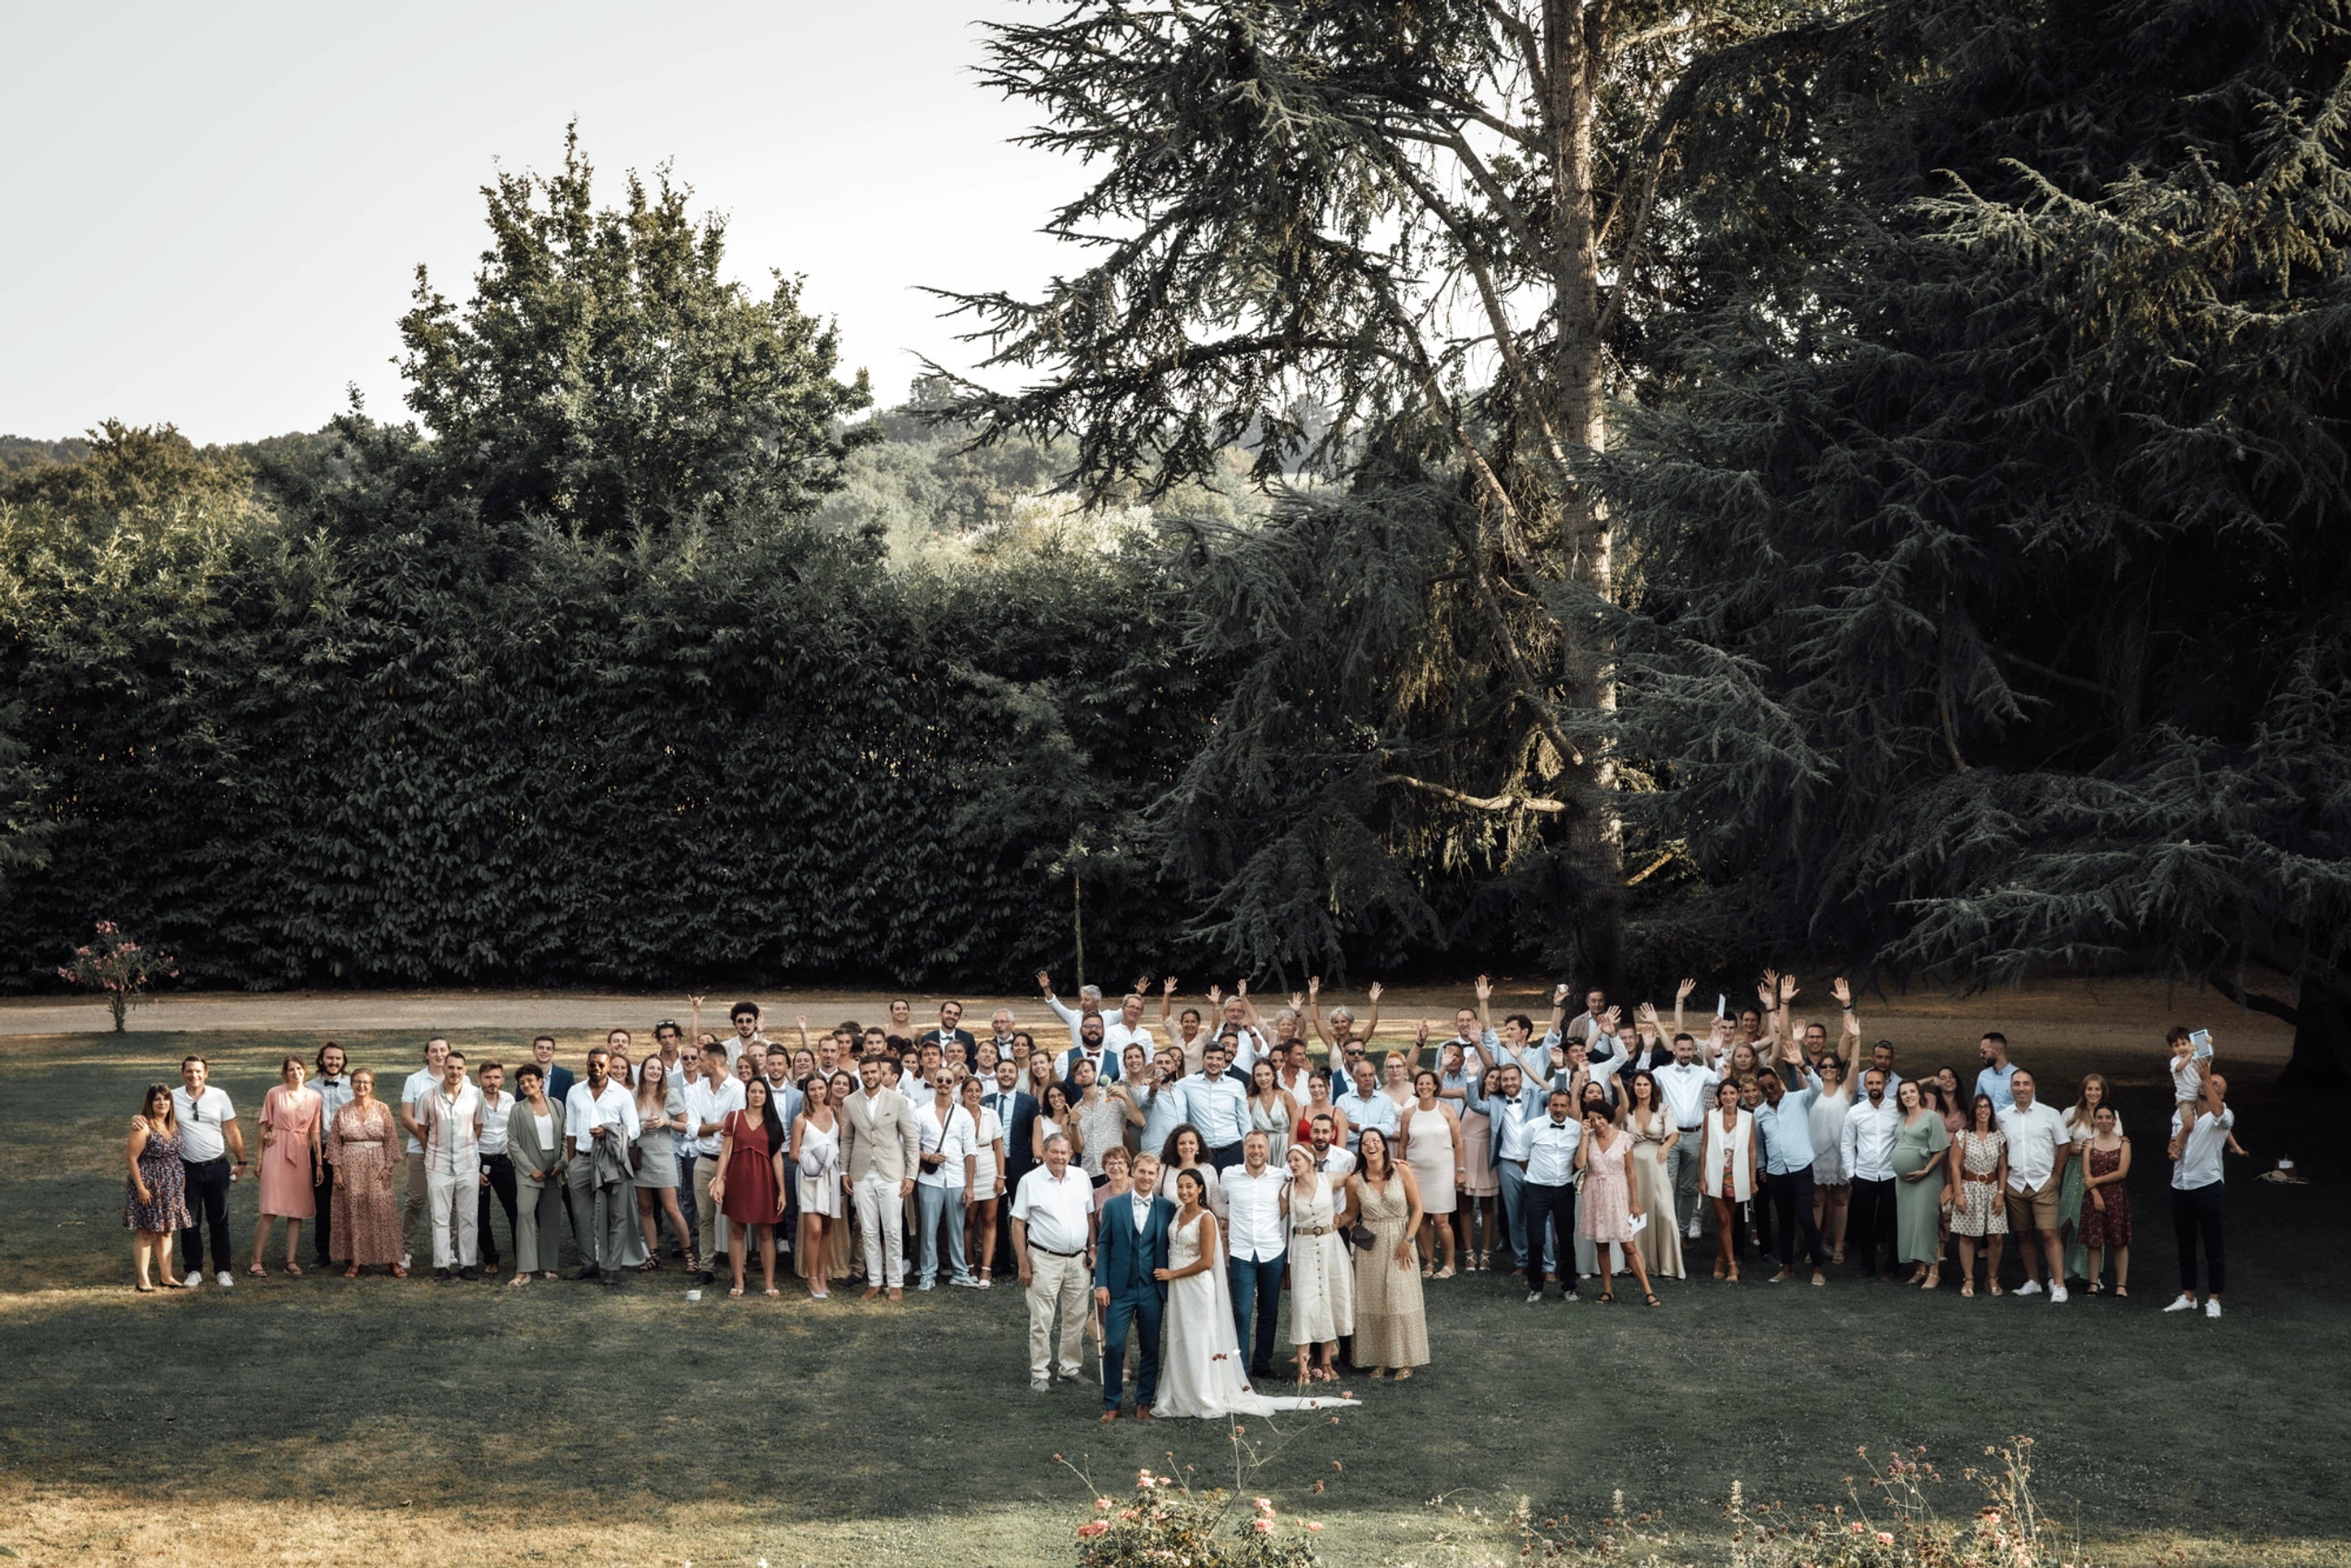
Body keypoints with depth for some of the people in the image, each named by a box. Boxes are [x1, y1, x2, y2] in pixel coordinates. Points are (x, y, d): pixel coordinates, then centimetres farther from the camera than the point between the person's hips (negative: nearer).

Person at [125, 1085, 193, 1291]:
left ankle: (166, 1276, 20)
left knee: (166, 1232, 12)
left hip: (172, 1186, 7)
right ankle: (142, 1280, 3)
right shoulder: (143, 1127, -14)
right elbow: (132, 1158, -15)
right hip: (149, 1186, -7)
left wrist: (180, 1182, 11)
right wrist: (140, 1187, -18)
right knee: (145, 1233, -2)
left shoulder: (174, 1124, 8)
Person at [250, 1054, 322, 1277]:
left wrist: (319, 1163, 9)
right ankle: (255, 1261, -4)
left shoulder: (314, 1097, 9)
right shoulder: (274, 1093, 2)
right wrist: (259, 1158, 3)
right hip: (276, 1151, -3)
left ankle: (291, 1260, 8)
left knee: (298, 1210, 3)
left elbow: (315, 1132, 12)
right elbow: (264, 1126, 5)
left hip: (301, 1155, 3)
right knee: (271, 1210, -9)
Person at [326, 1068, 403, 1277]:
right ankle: (354, 1262, 9)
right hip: (350, 1169, 1)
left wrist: (388, 1168, -6)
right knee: (352, 1213, 2)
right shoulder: (342, 1113, 6)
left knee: (383, 1212, -4)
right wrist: (337, 1171, -2)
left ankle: (393, 1261, 0)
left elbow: (392, 1140, 1)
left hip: (377, 1168, -1)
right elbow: (334, 1143, 6)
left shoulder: (383, 1110, 2)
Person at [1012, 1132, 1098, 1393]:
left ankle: (1070, 1368, 23)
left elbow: (1090, 1216, 14)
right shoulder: (1030, 1181, -5)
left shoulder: (1081, 1178, 6)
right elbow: (1018, 1224, -4)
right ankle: (1039, 1374, 6)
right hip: (1045, 1260, -4)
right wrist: (1024, 1264, -8)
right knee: (1042, 1321, -2)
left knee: (1076, 1317, 10)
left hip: (1078, 1260, 4)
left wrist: (1093, 1251, 6)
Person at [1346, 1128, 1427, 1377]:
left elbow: (1417, 1208, -3)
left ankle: (1405, 1361, 11)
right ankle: (1380, 1360, 14)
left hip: (1400, 1244, -1)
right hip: (1370, 1247, 1)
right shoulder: (1355, 1181, -3)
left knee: (1401, 1300, 1)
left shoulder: (1402, 1172, -6)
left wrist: (1407, 1241, -9)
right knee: (1373, 1303, 4)